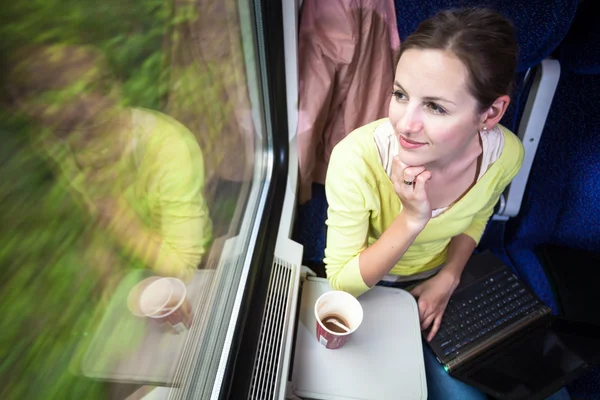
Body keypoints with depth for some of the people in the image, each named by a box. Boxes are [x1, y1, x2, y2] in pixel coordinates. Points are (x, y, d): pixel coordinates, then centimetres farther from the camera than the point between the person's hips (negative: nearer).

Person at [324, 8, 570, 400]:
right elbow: (341, 282, -26)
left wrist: (448, 277, -12)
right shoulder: (357, 158, -36)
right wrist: (411, 220, -39)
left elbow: (475, 218, 2)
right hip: (370, 288, -3)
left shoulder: (506, 154, -22)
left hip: (436, 279, 4)